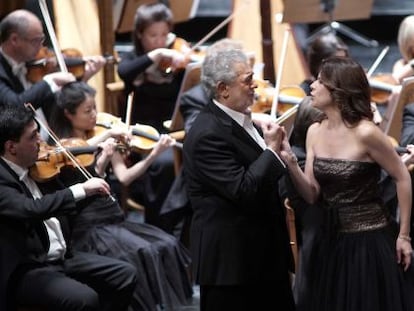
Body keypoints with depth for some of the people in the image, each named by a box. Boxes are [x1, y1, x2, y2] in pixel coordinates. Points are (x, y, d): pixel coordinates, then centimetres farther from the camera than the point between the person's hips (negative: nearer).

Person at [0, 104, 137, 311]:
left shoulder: (33, 169, 8)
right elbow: (31, 209, -35)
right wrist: (81, 190, -31)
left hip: (62, 257, 9)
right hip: (26, 270, -9)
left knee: (125, 275, 3)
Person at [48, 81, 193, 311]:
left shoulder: (102, 141, 11)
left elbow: (124, 177, -1)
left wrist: (154, 154, -13)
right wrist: (102, 160, -28)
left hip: (115, 217, 6)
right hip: (89, 226, -6)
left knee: (168, 246, -14)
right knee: (142, 253, -26)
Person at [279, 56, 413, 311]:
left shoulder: (365, 132, -16)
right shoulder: (315, 132, 3)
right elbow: (312, 195, 1)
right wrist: (290, 162, -15)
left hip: (371, 241, -6)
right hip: (332, 241, 6)